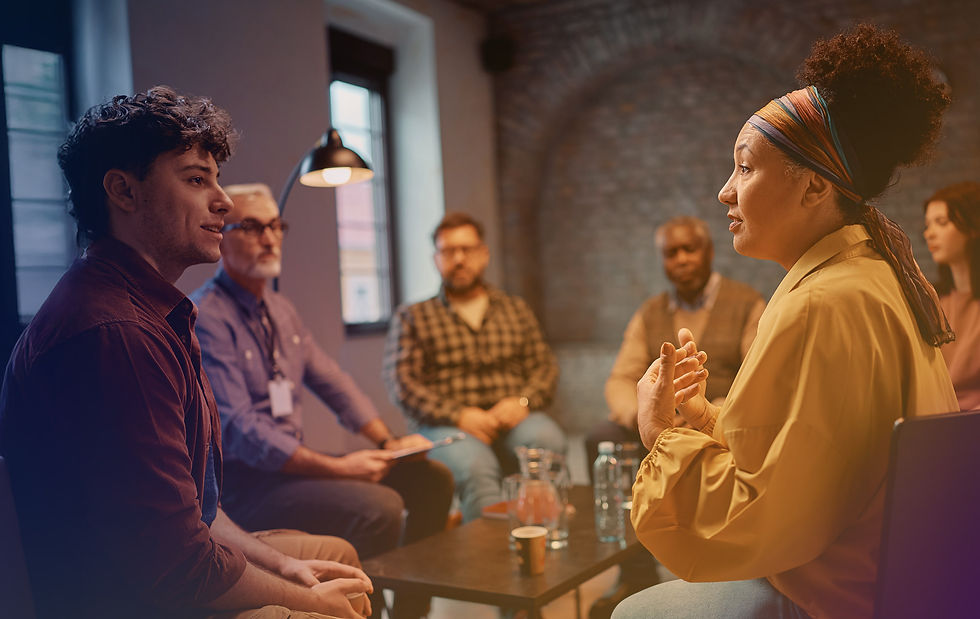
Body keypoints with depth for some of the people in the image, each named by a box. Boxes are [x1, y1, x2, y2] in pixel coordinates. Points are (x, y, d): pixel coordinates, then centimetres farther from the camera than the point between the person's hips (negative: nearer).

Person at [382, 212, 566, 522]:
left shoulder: (516, 309, 23)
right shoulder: (411, 318, 14)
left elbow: (545, 366, 16)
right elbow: (401, 383, 1)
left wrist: (523, 401, -8)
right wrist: (458, 415, -14)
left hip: (511, 420, 2)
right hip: (447, 426, -2)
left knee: (548, 440, -33)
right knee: (475, 467, -36)